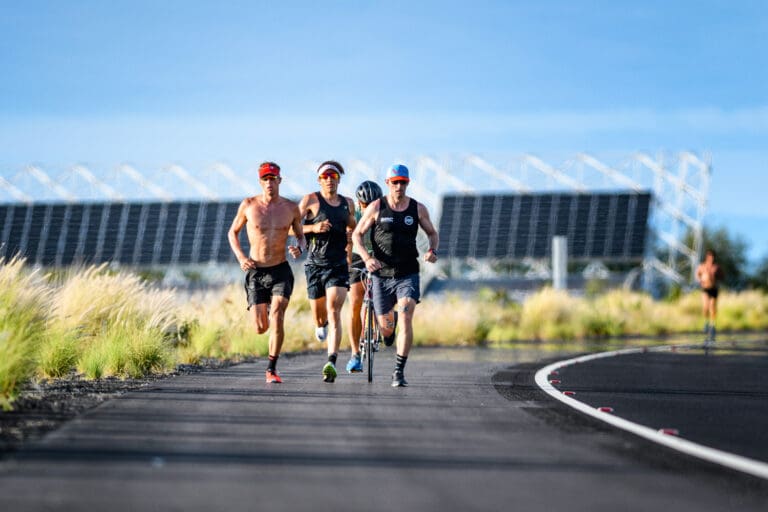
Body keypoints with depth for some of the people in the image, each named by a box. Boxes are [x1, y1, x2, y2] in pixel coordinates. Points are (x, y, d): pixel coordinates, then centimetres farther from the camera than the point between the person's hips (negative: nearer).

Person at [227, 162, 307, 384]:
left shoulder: (291, 208, -1)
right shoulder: (249, 205, -3)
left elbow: (301, 236, 12)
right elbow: (232, 232, 9)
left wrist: (299, 248, -13)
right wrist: (240, 257, -7)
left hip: (281, 271, 0)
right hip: (255, 272, 0)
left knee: (277, 319, -20)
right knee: (261, 328, 0)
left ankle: (272, 369, -7)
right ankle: (264, 311, 39)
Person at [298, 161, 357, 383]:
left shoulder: (347, 203, 11)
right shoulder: (310, 200, -1)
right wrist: (313, 227, -19)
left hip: (339, 266, 1)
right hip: (315, 265, -1)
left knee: (334, 313, -14)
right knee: (319, 315, 10)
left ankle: (331, 364, -22)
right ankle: (320, 324, 50)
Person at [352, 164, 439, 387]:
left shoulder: (418, 209, 1)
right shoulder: (376, 207, -3)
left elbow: (432, 233, 16)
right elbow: (356, 235, 1)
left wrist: (432, 251, -6)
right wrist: (366, 258, -16)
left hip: (408, 274, 0)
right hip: (381, 274, 0)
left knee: (406, 319, -18)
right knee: (385, 328, 6)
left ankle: (399, 371, -13)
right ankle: (386, 331, 46)